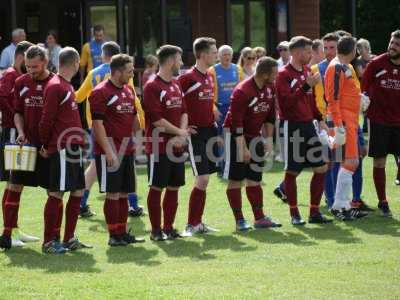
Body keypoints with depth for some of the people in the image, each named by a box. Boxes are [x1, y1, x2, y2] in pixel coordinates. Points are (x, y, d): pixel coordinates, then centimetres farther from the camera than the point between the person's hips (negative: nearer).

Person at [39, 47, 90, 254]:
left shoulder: (67, 86, 18)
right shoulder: (55, 86, -13)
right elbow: (46, 120, -14)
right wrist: (46, 146, -5)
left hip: (73, 149, 10)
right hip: (61, 149, -10)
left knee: (77, 192, 11)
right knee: (56, 194, -6)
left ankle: (69, 239, 18)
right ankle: (49, 242, -2)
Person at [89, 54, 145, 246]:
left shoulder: (129, 91, 14)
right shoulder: (101, 92, -12)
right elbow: (98, 124, -15)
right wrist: (108, 151, -20)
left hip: (127, 150, 8)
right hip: (110, 151, -8)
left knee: (124, 193, 11)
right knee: (113, 193, -5)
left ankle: (123, 232, 17)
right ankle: (114, 236, -1)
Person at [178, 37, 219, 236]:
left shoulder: (209, 77, 12)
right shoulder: (188, 77, -14)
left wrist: (213, 113, 13)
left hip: (210, 130, 8)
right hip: (196, 133, -8)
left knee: (204, 180, 10)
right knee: (202, 179, -11)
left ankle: (198, 223, 17)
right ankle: (192, 225, -2)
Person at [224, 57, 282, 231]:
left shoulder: (270, 88, -1)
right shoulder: (242, 91, -25)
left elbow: (270, 116, 10)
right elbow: (236, 122, -24)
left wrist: (269, 140, 6)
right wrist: (243, 149, -22)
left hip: (254, 136, 8)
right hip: (236, 136, -8)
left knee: (255, 178, 9)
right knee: (235, 180, -3)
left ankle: (259, 218, 11)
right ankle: (239, 221, -1)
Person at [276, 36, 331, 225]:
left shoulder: (307, 71, 13)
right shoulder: (284, 75, -11)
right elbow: (287, 102, -22)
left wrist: (319, 119, 14)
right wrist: (306, 85, -27)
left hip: (309, 124, 7)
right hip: (292, 126, -7)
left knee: (321, 168, 3)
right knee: (292, 172, 1)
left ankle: (314, 212, 11)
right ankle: (294, 214, 10)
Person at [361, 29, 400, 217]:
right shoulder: (376, 64, -4)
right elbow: (364, 86, 3)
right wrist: (363, 98, -15)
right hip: (378, 121, -1)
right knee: (379, 162, 2)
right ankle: (382, 203, 11)